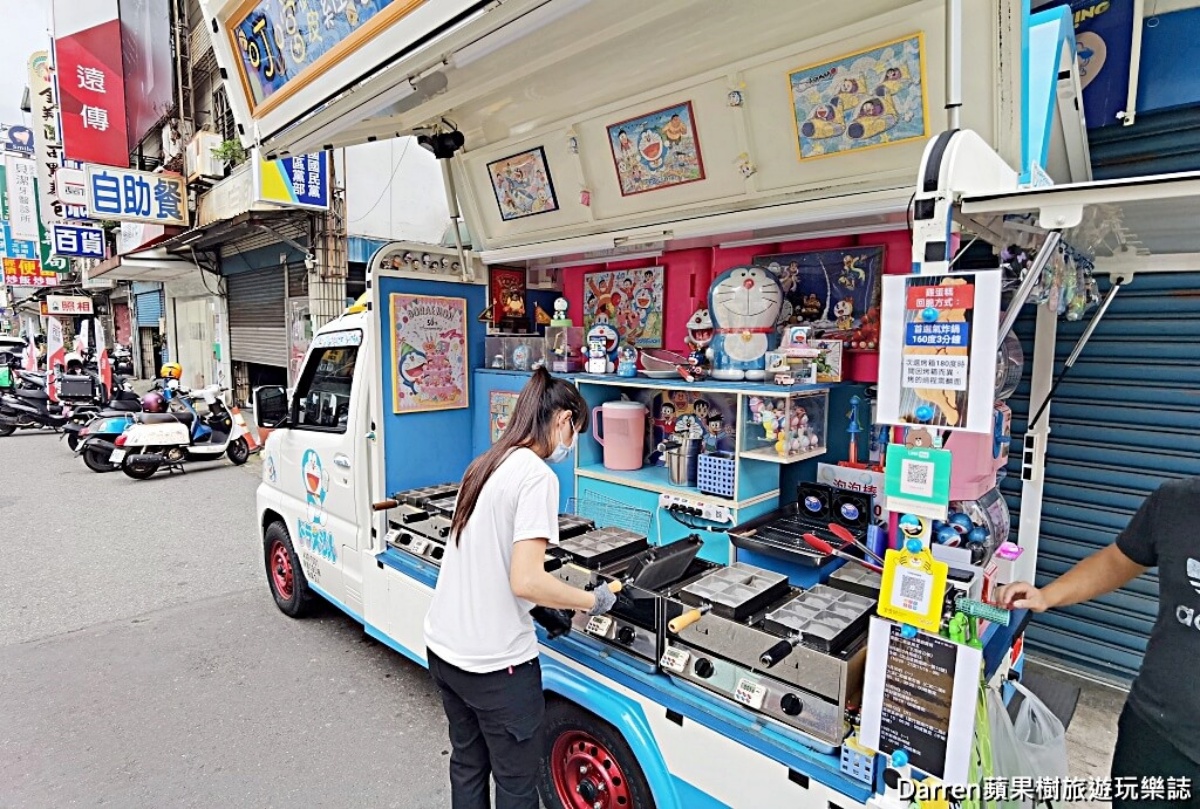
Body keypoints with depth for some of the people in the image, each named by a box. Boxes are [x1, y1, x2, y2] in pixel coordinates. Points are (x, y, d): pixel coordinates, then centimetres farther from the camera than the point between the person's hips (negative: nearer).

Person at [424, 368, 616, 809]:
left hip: (443, 646, 8)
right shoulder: (537, 476, -20)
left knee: (467, 765, 26)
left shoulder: (485, 464, 5)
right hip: (494, 663, -8)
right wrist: (592, 601, -11)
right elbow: (526, 581, -26)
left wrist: (553, 596, 14)